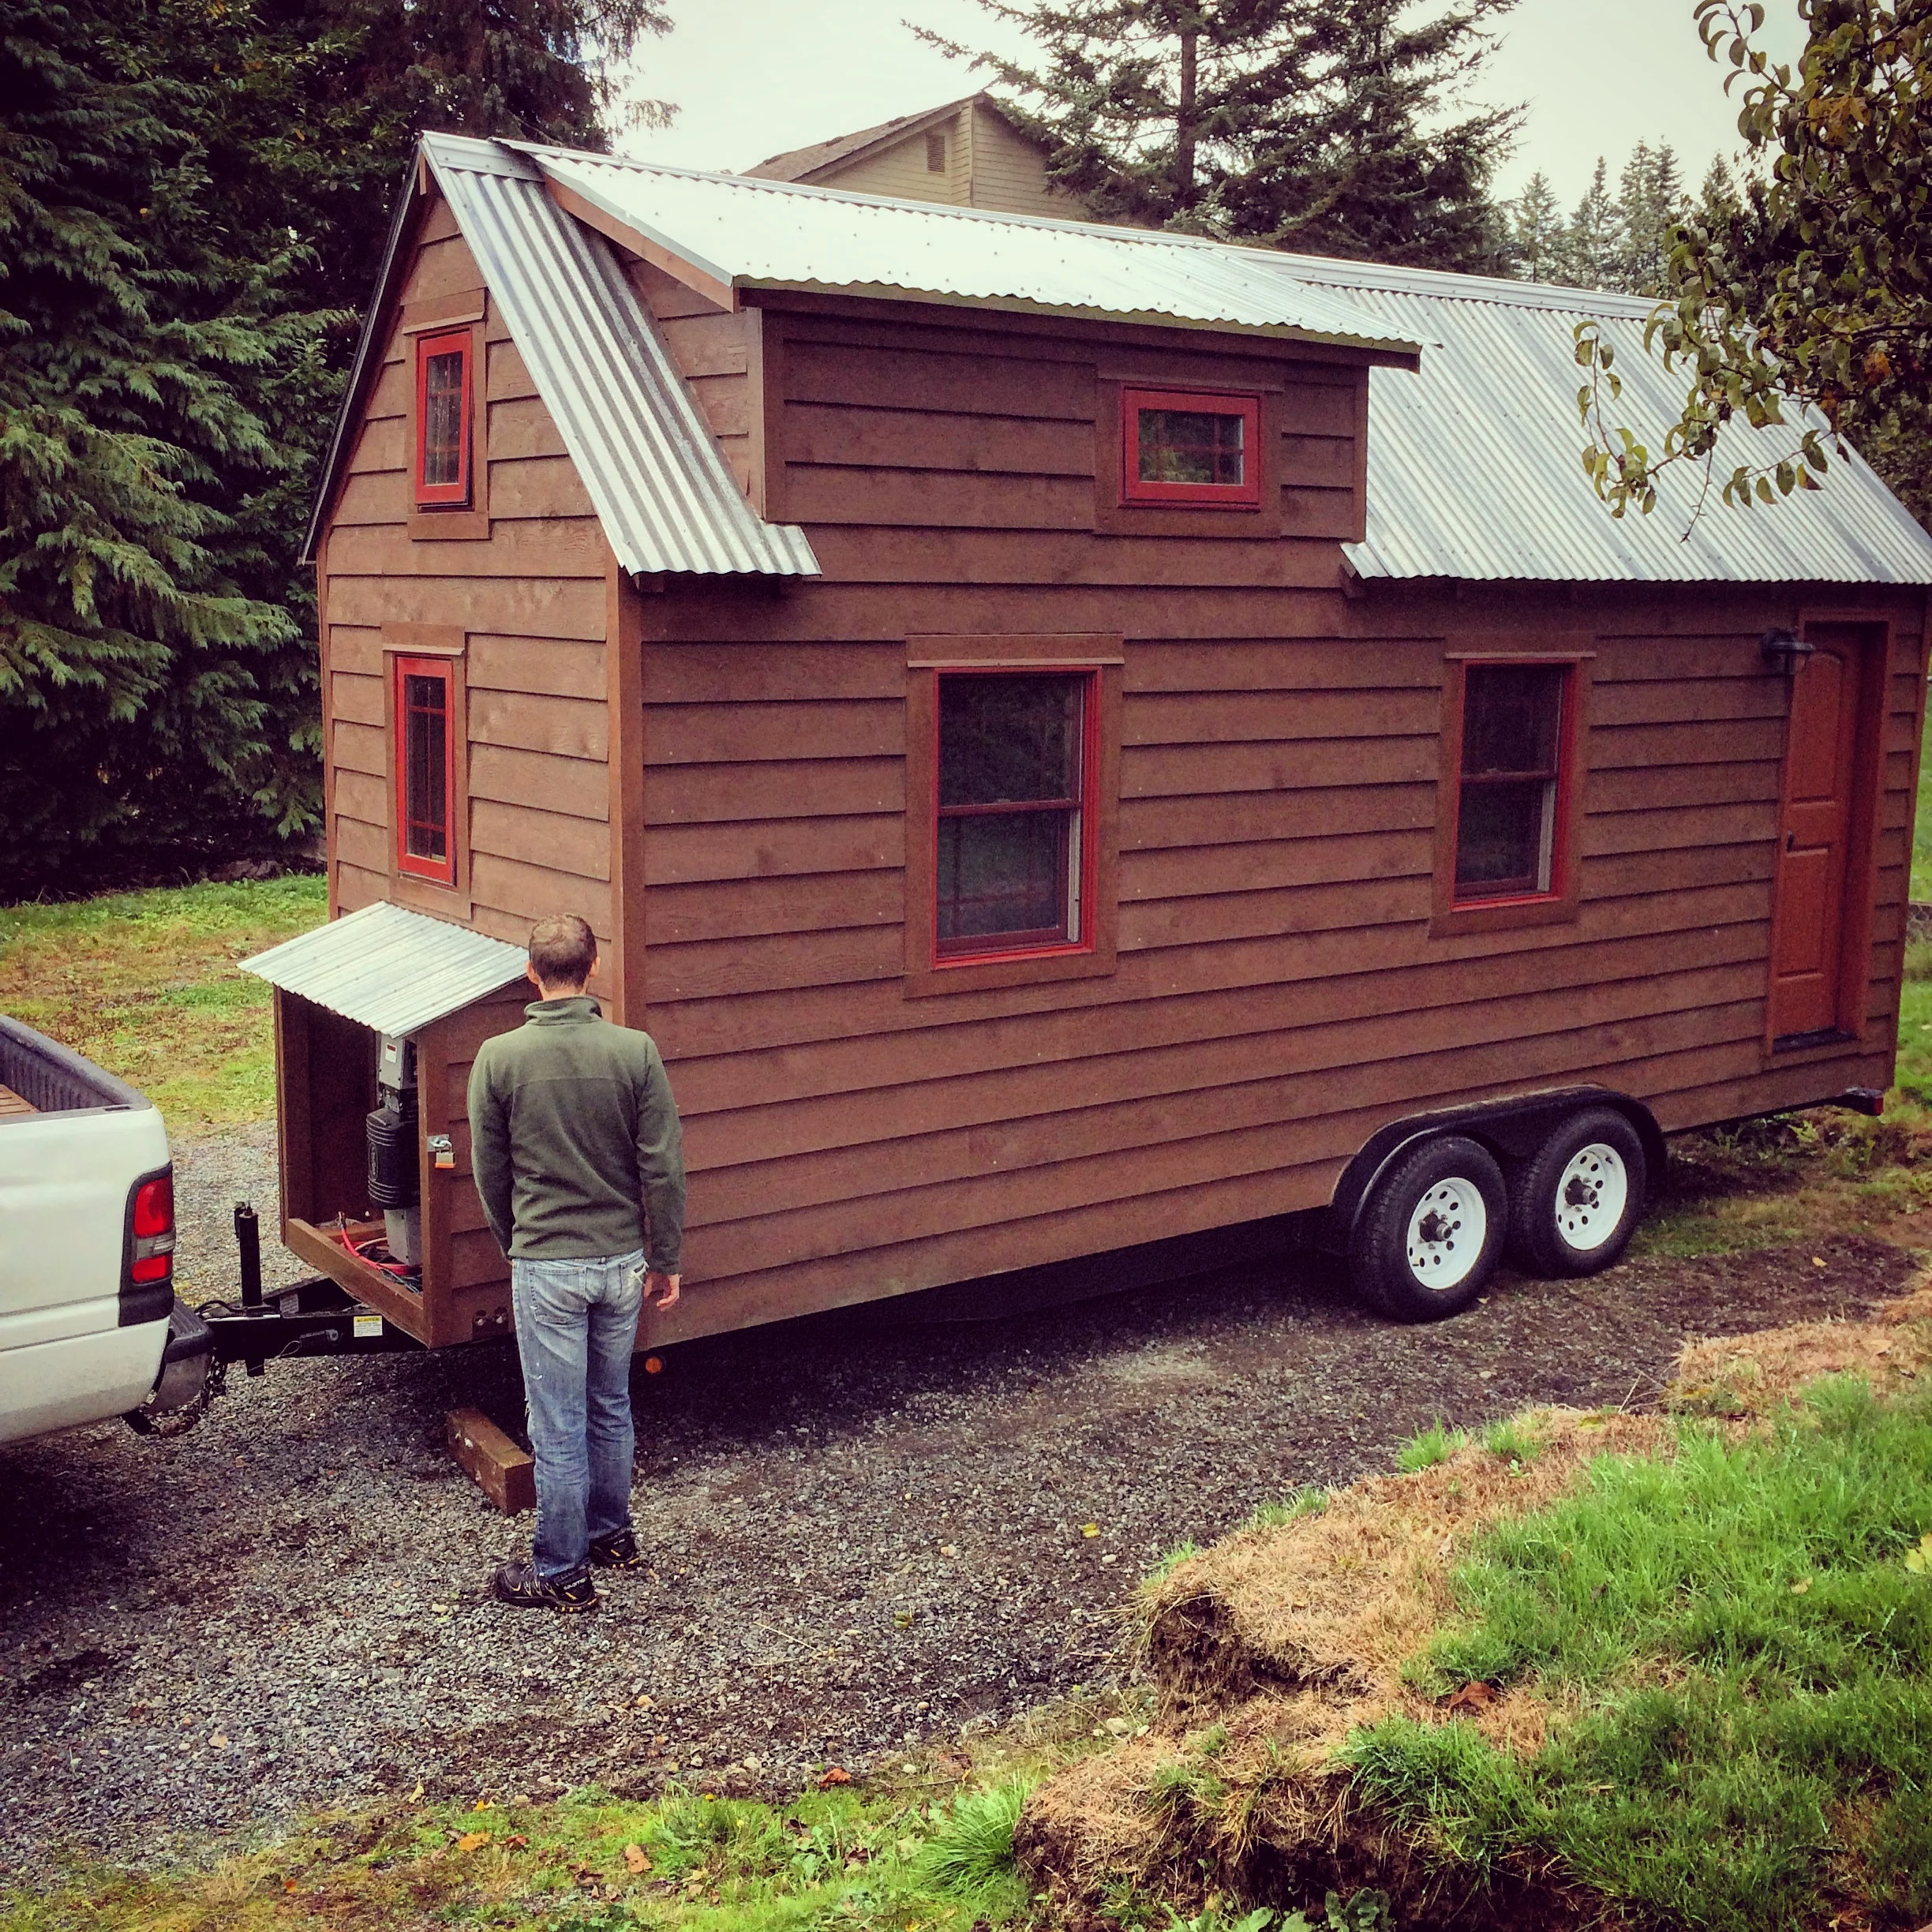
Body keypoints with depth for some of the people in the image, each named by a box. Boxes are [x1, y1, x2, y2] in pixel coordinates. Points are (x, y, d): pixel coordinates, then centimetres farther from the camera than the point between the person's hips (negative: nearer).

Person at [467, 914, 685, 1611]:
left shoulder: (498, 1058, -9)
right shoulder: (636, 1051, -8)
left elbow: (489, 1172, 1)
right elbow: (664, 1168, -6)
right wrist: (666, 1259, 5)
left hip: (545, 1265, -2)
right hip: (621, 1260, 3)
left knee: (558, 1425, 5)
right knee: (611, 1406, 20)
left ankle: (563, 1573, 15)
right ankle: (613, 1534, 36)